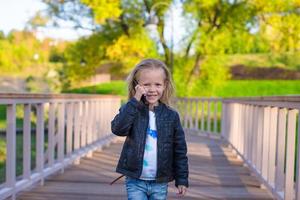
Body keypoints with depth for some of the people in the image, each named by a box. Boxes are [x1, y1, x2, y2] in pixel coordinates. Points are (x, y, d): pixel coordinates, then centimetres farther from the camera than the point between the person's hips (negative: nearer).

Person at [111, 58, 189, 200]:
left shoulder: (171, 115, 0)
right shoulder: (131, 109, -2)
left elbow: (180, 150, 4)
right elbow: (118, 129, -22)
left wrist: (182, 179, 4)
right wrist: (135, 101, -23)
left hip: (160, 184, 2)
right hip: (135, 182, -1)